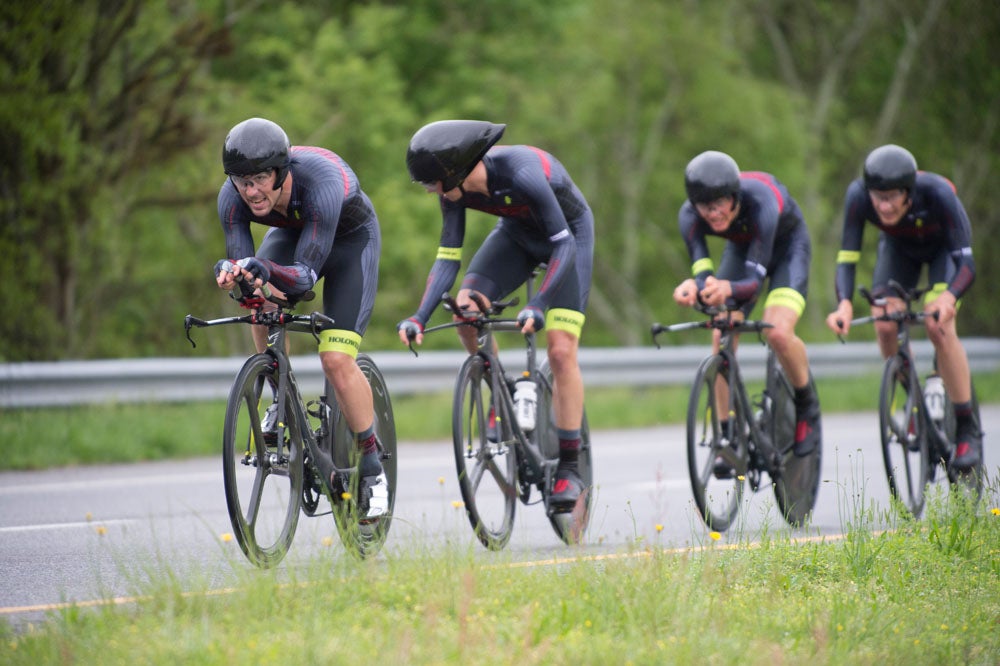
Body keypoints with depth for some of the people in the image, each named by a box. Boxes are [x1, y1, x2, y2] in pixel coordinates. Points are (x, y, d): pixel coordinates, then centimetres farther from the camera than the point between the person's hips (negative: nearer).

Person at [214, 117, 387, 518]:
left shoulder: (321, 182, -42)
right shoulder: (232, 198, -29)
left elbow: (305, 274, -43)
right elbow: (242, 260, -29)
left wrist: (264, 269, -62)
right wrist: (231, 272, -52)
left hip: (350, 239, -5)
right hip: (291, 233, 5)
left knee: (337, 361, -17)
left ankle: (372, 470, 0)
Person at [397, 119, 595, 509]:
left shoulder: (521, 174, -38)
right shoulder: (455, 186, -21)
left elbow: (564, 244, -33)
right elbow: (448, 258, -16)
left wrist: (539, 305, -44)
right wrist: (420, 317, -29)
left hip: (568, 232, -5)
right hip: (518, 232, 5)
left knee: (561, 351, -14)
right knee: (466, 308, -20)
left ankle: (569, 470, -6)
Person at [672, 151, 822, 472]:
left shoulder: (760, 202, -42)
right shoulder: (690, 216, -30)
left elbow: (755, 279, -44)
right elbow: (702, 270, -37)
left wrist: (729, 289, -66)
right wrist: (694, 286, -61)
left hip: (786, 244, -4)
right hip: (740, 247, 4)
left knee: (778, 332, -26)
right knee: (721, 340, -13)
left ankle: (807, 408, 2)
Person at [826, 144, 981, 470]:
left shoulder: (936, 192, -41)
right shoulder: (858, 195, -36)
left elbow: (966, 262, -41)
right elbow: (847, 258, -34)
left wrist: (949, 297, -61)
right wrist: (844, 304, -53)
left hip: (942, 247, -3)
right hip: (899, 246, 3)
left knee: (938, 326, -23)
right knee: (884, 325, -18)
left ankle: (968, 430, -12)